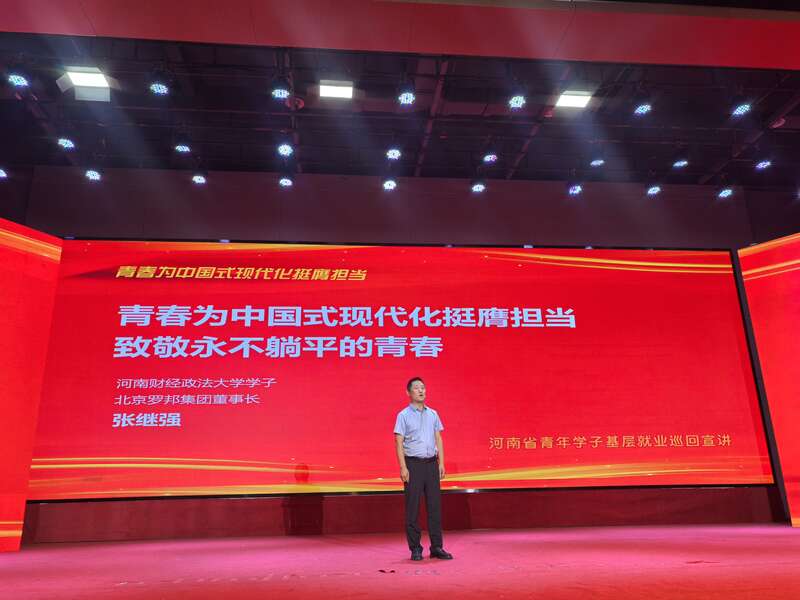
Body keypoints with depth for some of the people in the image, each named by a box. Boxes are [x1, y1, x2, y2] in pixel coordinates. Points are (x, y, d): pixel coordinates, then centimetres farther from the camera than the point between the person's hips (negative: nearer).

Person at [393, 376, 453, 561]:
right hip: (413, 464, -4)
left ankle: (437, 547, 13)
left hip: (431, 463, 4)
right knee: (412, 507, 1)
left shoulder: (433, 414, 11)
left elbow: (438, 439, 12)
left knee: (435, 505, 5)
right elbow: (399, 443, -6)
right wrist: (403, 467, -14)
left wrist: (441, 463, 5)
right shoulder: (403, 415, -2)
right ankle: (415, 548, 10)